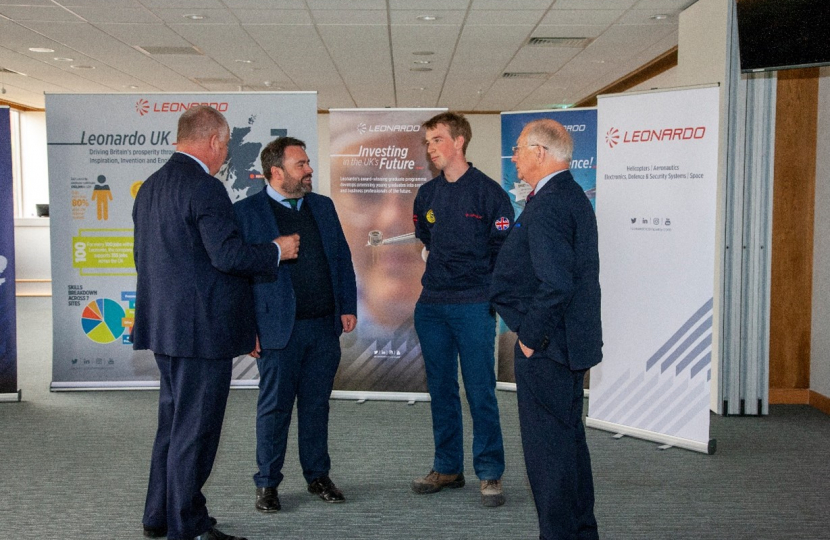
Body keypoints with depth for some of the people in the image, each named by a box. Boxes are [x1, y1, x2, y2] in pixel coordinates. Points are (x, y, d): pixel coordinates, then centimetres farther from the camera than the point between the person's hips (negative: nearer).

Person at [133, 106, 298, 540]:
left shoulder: (149, 187, 14)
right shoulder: (204, 187, -17)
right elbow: (228, 255, -23)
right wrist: (276, 251, -7)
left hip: (163, 326, 10)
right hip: (202, 328, -10)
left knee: (174, 422, 20)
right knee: (196, 427, 1)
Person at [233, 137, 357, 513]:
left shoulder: (323, 206, 12)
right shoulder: (246, 212, -4)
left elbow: (342, 260, 14)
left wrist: (348, 307, 7)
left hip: (325, 327, 4)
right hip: (279, 329, -4)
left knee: (317, 404, 13)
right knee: (275, 407, 5)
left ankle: (318, 475, 27)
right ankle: (267, 483, 20)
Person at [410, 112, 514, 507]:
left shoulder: (488, 191, -5)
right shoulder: (427, 194, 10)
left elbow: (504, 248, -3)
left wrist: (489, 292, -2)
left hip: (473, 307, -5)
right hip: (431, 307, 5)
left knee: (480, 392, -2)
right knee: (440, 390, 11)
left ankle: (490, 474, 10)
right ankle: (447, 468, 23)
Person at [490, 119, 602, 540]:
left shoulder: (547, 205, -19)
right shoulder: (573, 197, 13)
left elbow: (555, 284, -28)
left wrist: (530, 338, -17)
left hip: (545, 348, -11)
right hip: (572, 343, 11)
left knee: (548, 449, 0)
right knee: (570, 439, 20)